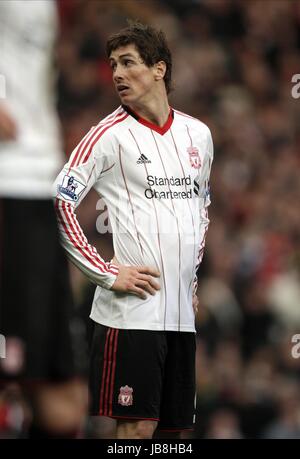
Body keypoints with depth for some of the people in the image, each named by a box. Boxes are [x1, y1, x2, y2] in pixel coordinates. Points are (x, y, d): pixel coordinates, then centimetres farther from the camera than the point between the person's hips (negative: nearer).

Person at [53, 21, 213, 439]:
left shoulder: (198, 134, 13)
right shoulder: (111, 134, -4)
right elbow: (60, 202, -10)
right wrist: (107, 274, -14)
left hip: (182, 310, 6)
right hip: (131, 308, -6)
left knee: (176, 427, 7)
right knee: (138, 425, -10)